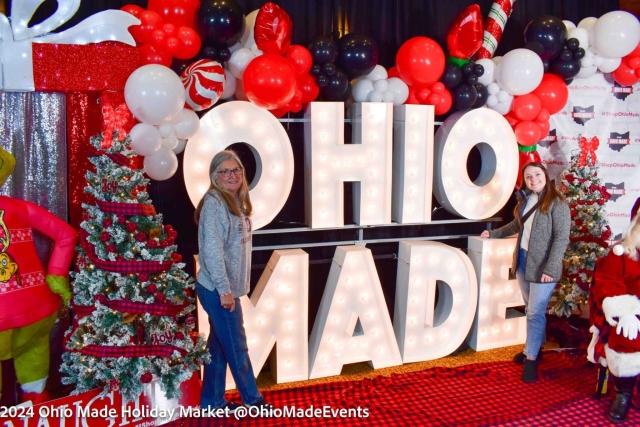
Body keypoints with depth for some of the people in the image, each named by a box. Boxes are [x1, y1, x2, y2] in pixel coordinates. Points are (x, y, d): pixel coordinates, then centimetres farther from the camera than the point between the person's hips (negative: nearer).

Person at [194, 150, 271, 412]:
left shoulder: (235, 202, 11)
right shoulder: (214, 203, -17)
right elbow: (212, 250, -23)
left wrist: (230, 287, 16)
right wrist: (224, 289, -23)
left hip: (227, 287, 9)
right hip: (218, 289, -9)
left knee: (219, 345, 16)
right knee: (236, 346, 5)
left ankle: (212, 402, 28)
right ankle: (253, 400, 21)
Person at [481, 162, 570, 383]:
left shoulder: (557, 204, -12)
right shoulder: (525, 200, 8)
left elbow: (561, 239, -16)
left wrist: (550, 269, -21)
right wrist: (493, 233, 27)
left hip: (541, 266, -6)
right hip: (522, 262, 7)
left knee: (535, 312, -3)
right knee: (531, 309, 17)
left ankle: (531, 358, 9)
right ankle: (534, 347, 31)